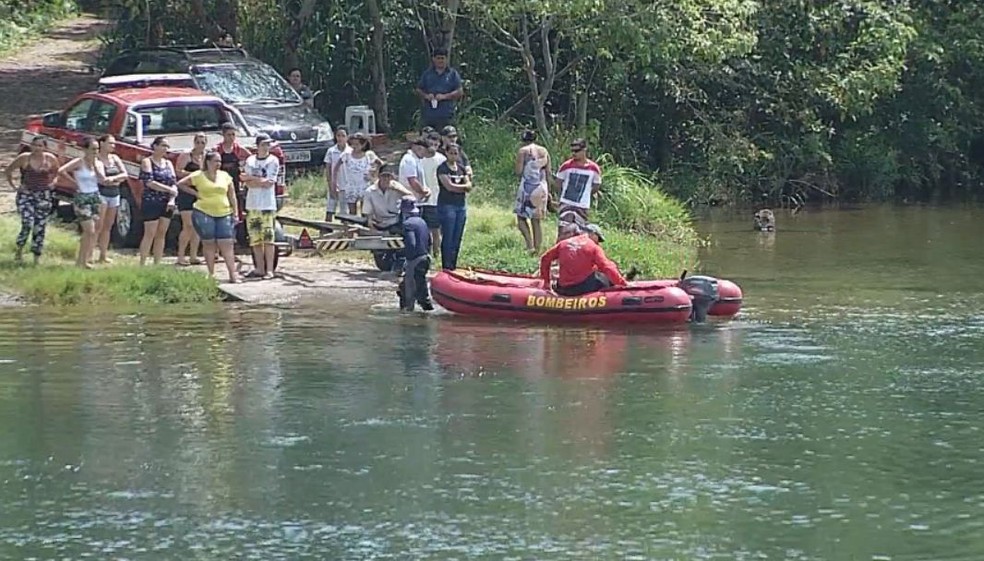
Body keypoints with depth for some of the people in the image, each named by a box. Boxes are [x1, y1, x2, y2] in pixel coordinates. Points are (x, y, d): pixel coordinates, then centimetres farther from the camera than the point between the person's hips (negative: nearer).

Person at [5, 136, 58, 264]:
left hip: (43, 196, 2)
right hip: (26, 195, -2)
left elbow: (57, 172, 16)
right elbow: (9, 170, 5)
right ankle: (19, 249, 5)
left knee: (40, 227, 3)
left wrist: (52, 183, 3)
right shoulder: (24, 158, -8)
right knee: (27, 223, -17)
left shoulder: (51, 159, -4)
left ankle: (37, 258, 13)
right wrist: (13, 186, 2)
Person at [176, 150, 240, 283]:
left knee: (226, 244, -4)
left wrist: (235, 213, 4)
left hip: (224, 214, 2)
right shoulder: (198, 176, 2)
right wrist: (195, 193, -1)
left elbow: (232, 196, 12)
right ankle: (211, 274, 7)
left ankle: (233, 274, -7)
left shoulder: (225, 176, 11)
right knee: (208, 243, 1)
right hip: (204, 213, -2)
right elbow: (180, 184, 7)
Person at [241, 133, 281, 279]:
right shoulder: (250, 161, 10)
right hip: (252, 205, 4)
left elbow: (269, 183, -9)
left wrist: (251, 178, -4)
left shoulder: (273, 161, -1)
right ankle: (260, 269, 12)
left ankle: (269, 270, -7)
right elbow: (247, 184, 2)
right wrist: (261, 181, -12)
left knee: (268, 239, -8)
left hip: (267, 205, -4)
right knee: (255, 240, 6)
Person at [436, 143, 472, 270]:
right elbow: (448, 186, -15)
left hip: (461, 206, 6)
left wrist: (456, 187, -11)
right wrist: (463, 187, -3)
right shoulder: (442, 168, -4)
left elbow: (469, 187, 6)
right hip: (447, 205, -6)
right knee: (448, 239, -7)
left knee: (457, 240, 7)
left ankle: (453, 267, 13)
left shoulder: (461, 168, 14)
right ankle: (446, 268, -5)